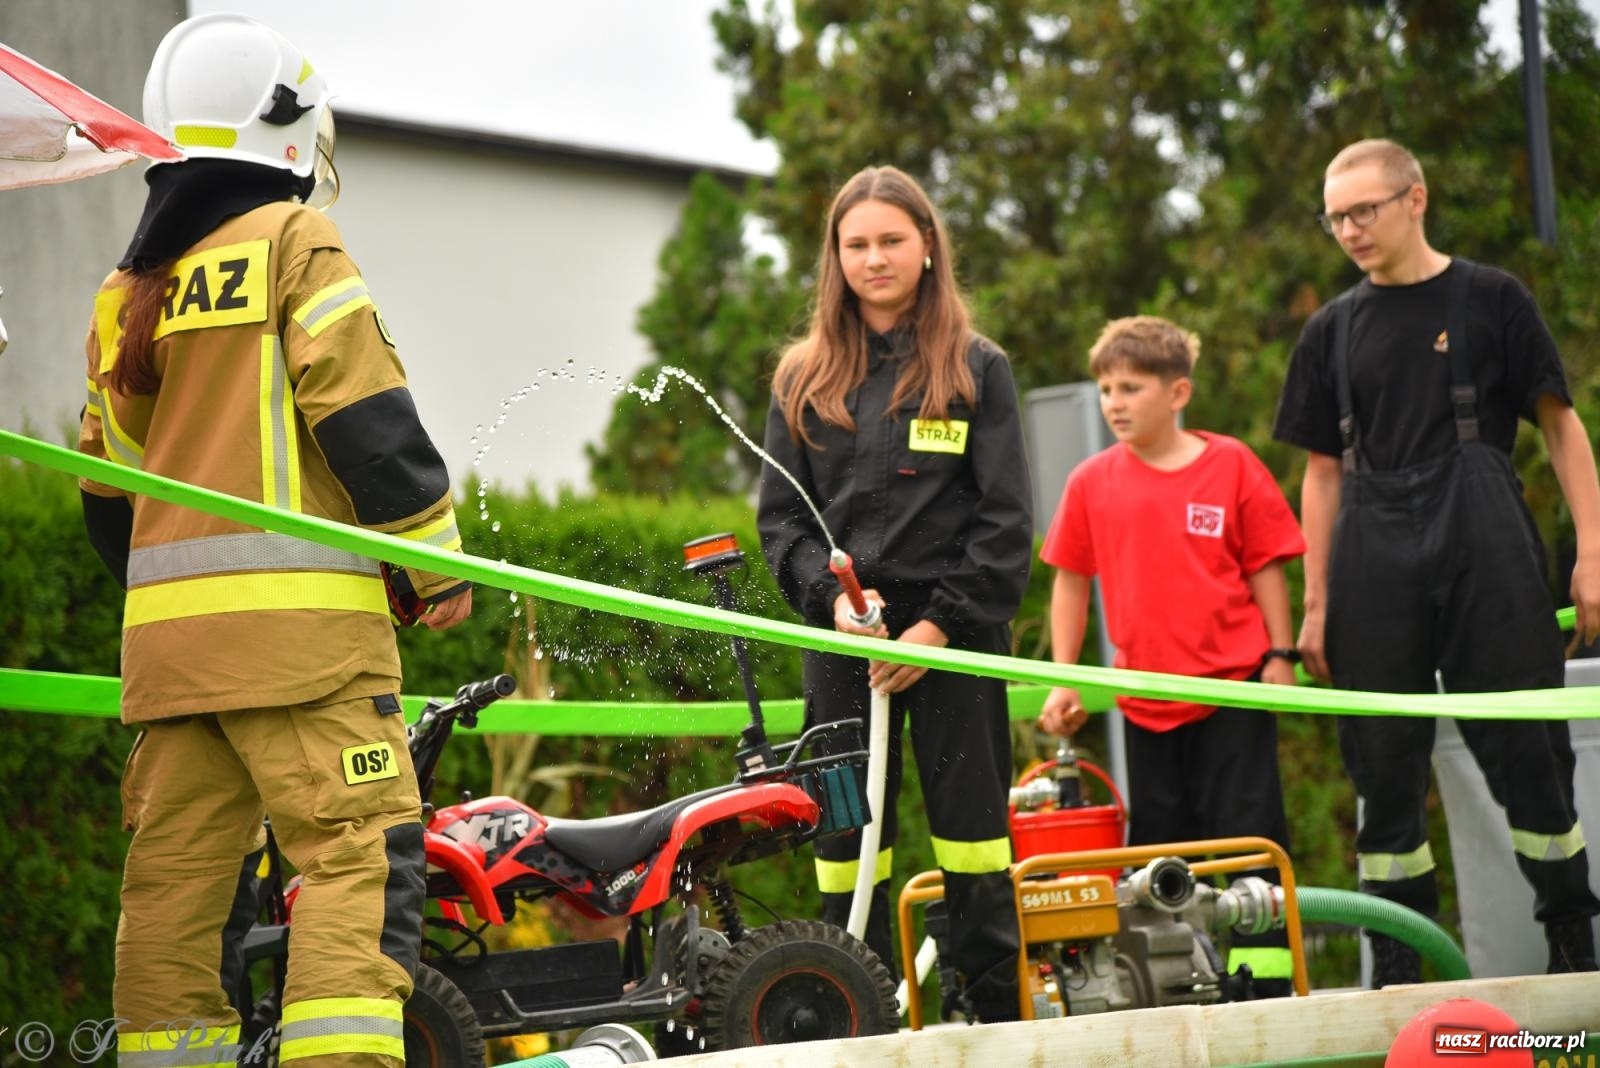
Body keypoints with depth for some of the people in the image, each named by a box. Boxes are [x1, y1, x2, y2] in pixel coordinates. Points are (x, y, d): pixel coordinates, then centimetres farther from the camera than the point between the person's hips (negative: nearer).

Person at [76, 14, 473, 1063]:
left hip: (165, 623, 8)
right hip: (295, 616, -7)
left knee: (179, 870, 8)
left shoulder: (129, 287, 20)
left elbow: (110, 485, 21)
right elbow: (366, 416, -9)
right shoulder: (294, 242, -1)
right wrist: (437, 557, -2)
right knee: (361, 849, -11)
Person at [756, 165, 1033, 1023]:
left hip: (955, 635, -2)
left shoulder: (976, 369, 4)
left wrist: (939, 624, -11)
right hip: (843, 639, 2)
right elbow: (779, 515, 9)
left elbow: (1006, 522, -1)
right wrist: (832, 596, -9)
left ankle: (999, 1016, 3)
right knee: (844, 834, 1)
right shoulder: (804, 380, 11)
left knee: (971, 833, -2)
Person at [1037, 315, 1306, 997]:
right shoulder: (1092, 482, 2)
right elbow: (1070, 581, 9)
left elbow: (1265, 567, 1)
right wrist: (1063, 680, 6)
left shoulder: (1231, 465, -4)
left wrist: (1279, 656, -2)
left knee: (1248, 837, 1)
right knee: (1156, 847, 10)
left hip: (1233, 688, -3)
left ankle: (1264, 982, 8)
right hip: (1145, 699, 3)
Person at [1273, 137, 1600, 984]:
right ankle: (1396, 973, 9)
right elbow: (1323, 471, 13)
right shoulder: (1332, 331, 12)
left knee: (1528, 750, -3)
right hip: (1375, 570, 3)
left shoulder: (1491, 300, 3)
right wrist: (1316, 604, 8)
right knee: (1385, 767, 3)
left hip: (1486, 549, -3)